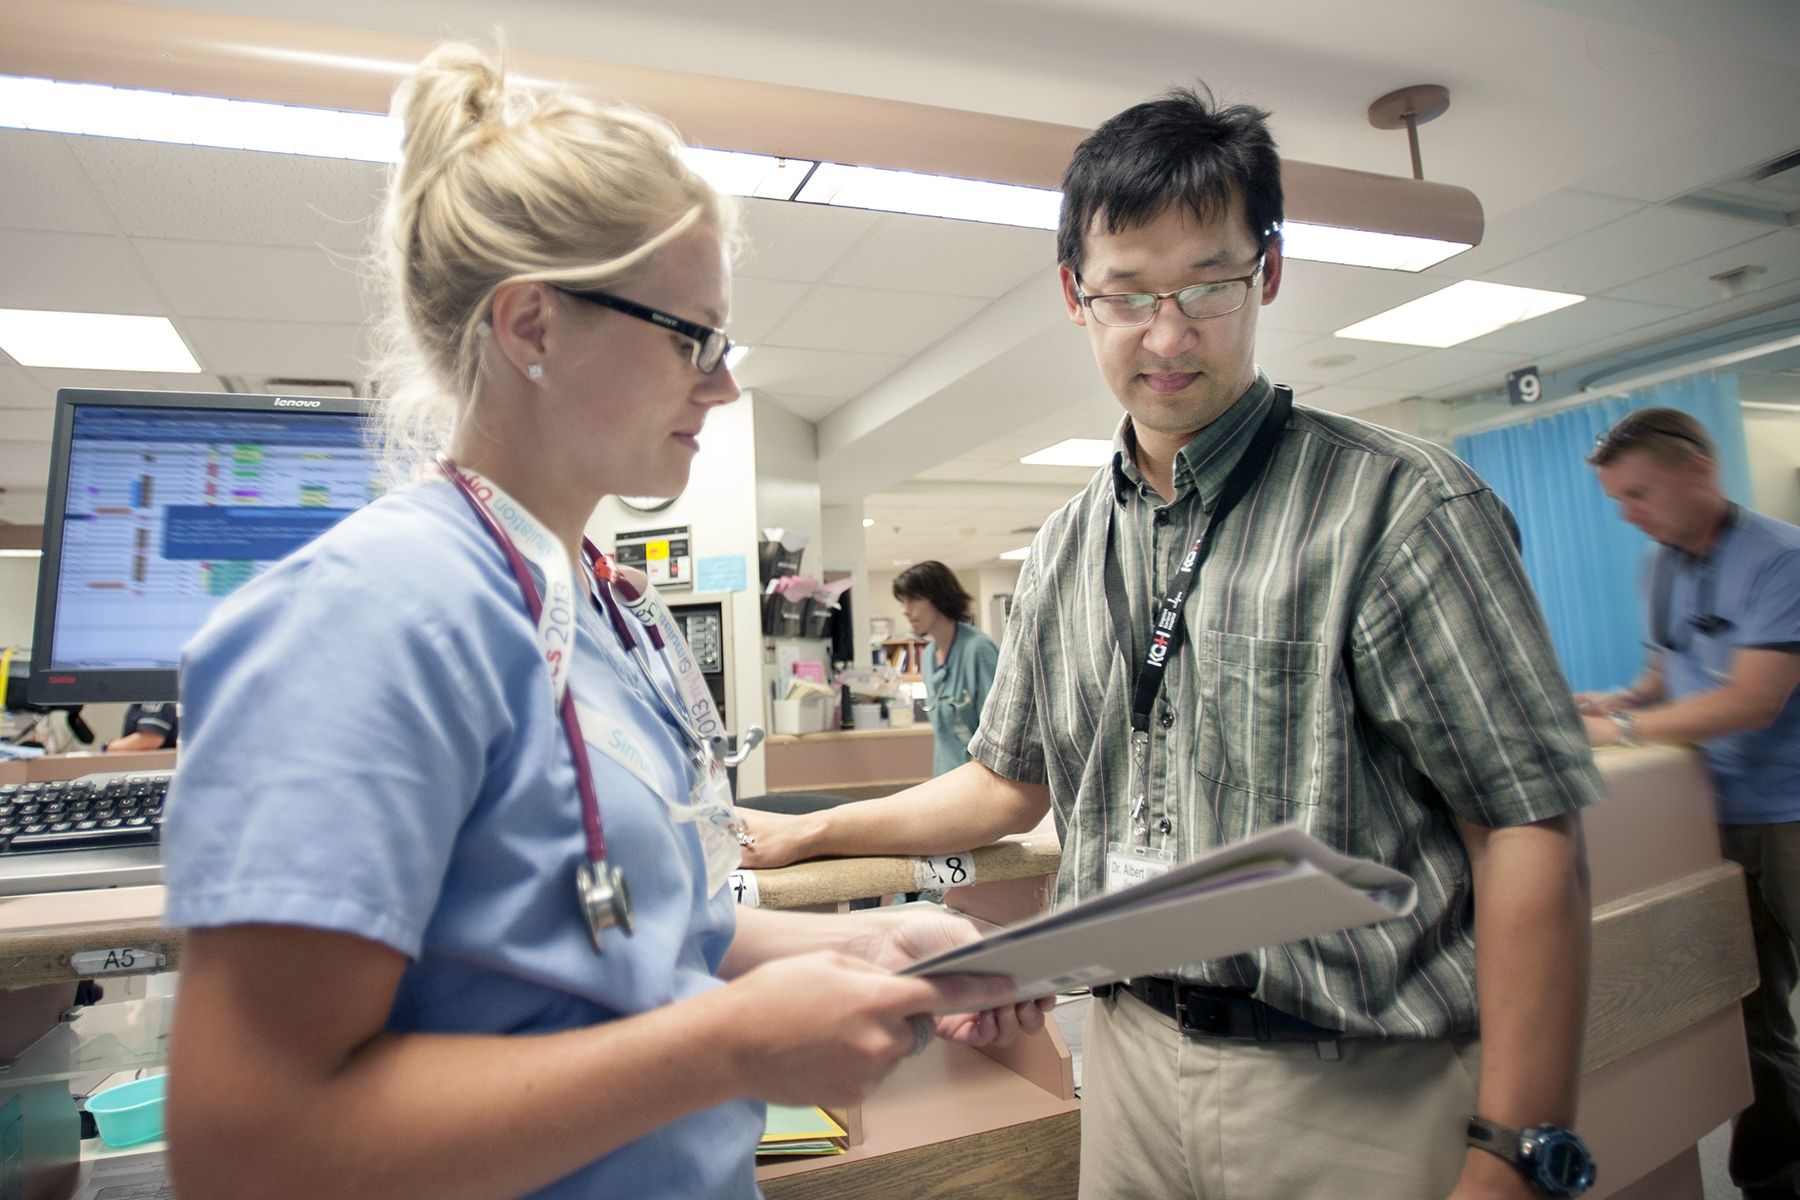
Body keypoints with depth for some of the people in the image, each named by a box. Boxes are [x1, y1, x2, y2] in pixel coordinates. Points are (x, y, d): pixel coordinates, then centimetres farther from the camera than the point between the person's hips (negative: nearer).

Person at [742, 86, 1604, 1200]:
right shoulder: (1065, 553, 5)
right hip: (1133, 1058, 5)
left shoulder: (1400, 504, -12)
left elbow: (1530, 827, -14)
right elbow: (1010, 782, 13)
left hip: (1364, 1096, -4)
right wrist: (810, 834, 16)